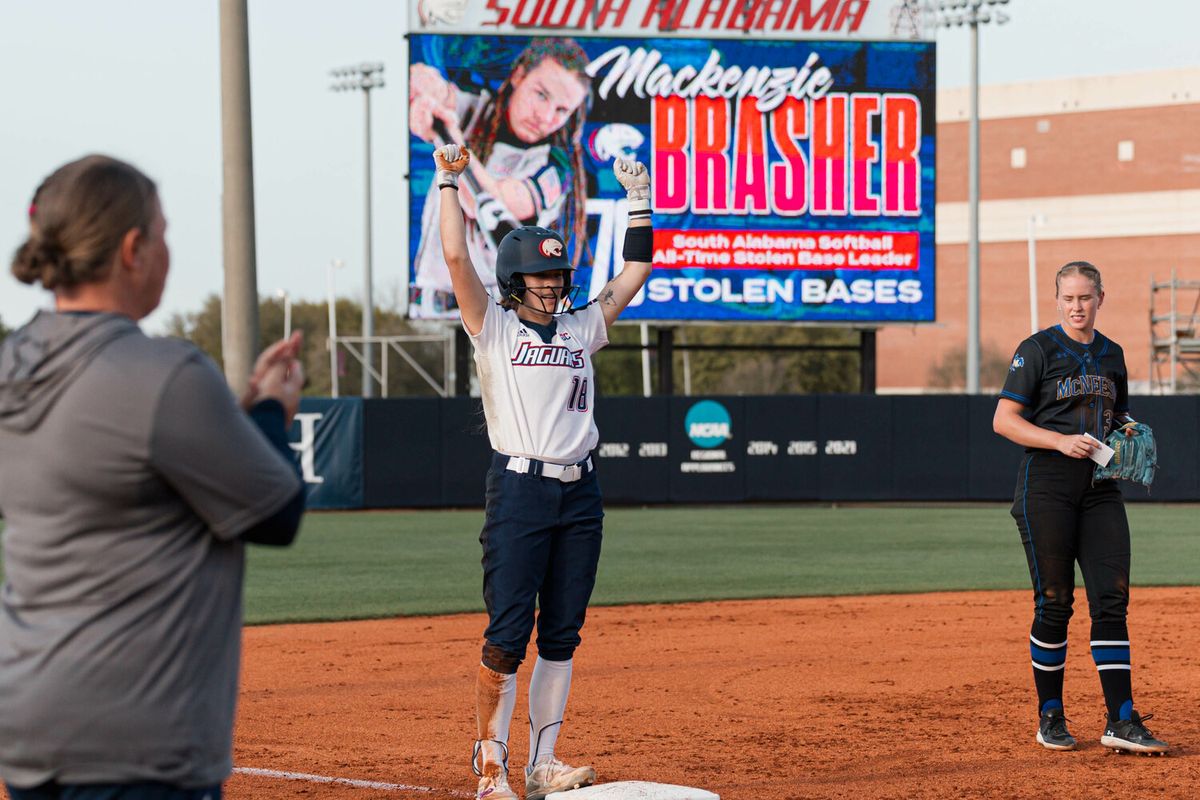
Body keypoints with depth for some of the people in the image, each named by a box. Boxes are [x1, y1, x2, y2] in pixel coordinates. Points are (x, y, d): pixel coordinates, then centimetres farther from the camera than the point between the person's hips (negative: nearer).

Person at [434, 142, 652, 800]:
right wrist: (449, 179, -6)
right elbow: (456, 257, -7)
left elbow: (634, 274, 17)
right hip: (519, 491, -5)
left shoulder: (581, 328, 15)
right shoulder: (494, 329, 3)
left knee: (561, 635, 5)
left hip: (579, 494, 5)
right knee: (508, 634, -8)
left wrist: (639, 201, 13)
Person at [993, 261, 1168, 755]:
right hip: (1047, 486, -5)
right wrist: (1062, 441, -20)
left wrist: (1129, 430, 5)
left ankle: (1121, 721, -6)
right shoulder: (1038, 349, -3)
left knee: (1112, 599, -4)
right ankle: (1050, 718, 10)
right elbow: (1004, 421, -8)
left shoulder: (1111, 354, 15)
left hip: (1100, 488, 5)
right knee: (1054, 603, -3)